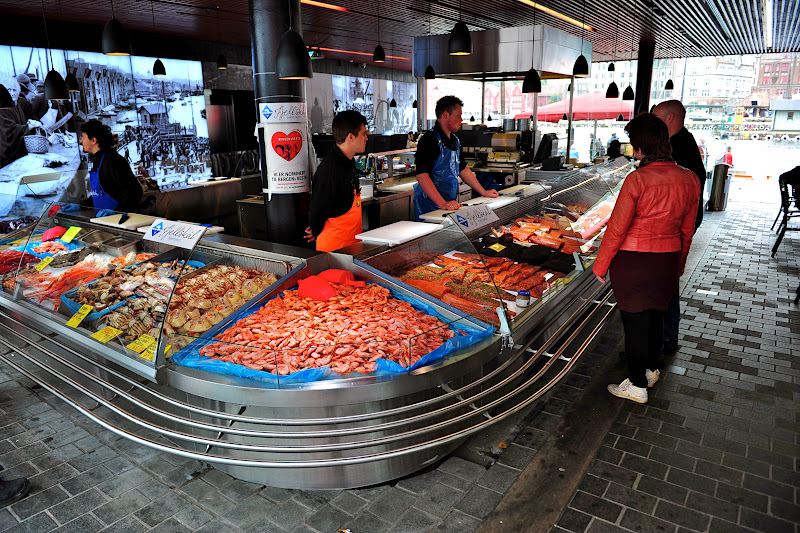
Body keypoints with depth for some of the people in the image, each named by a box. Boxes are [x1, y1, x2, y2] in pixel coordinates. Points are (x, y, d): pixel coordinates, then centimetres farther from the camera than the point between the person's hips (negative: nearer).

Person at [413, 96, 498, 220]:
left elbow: (463, 169, 24)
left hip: (450, 205, 8)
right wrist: (443, 204, -30)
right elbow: (422, 176, -23)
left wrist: (484, 192, 23)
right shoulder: (429, 140, -14)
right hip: (430, 208, -8)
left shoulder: (455, 141, 14)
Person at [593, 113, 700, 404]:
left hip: (633, 260, -6)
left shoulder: (637, 179, -20)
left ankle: (637, 385, 20)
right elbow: (687, 230, 8)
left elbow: (616, 229, -15)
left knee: (635, 321, 7)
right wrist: (678, 265, 22)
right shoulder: (689, 179, -2)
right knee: (655, 315, 22)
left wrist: (600, 266, -4)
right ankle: (651, 370, 42)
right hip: (668, 259, 6)